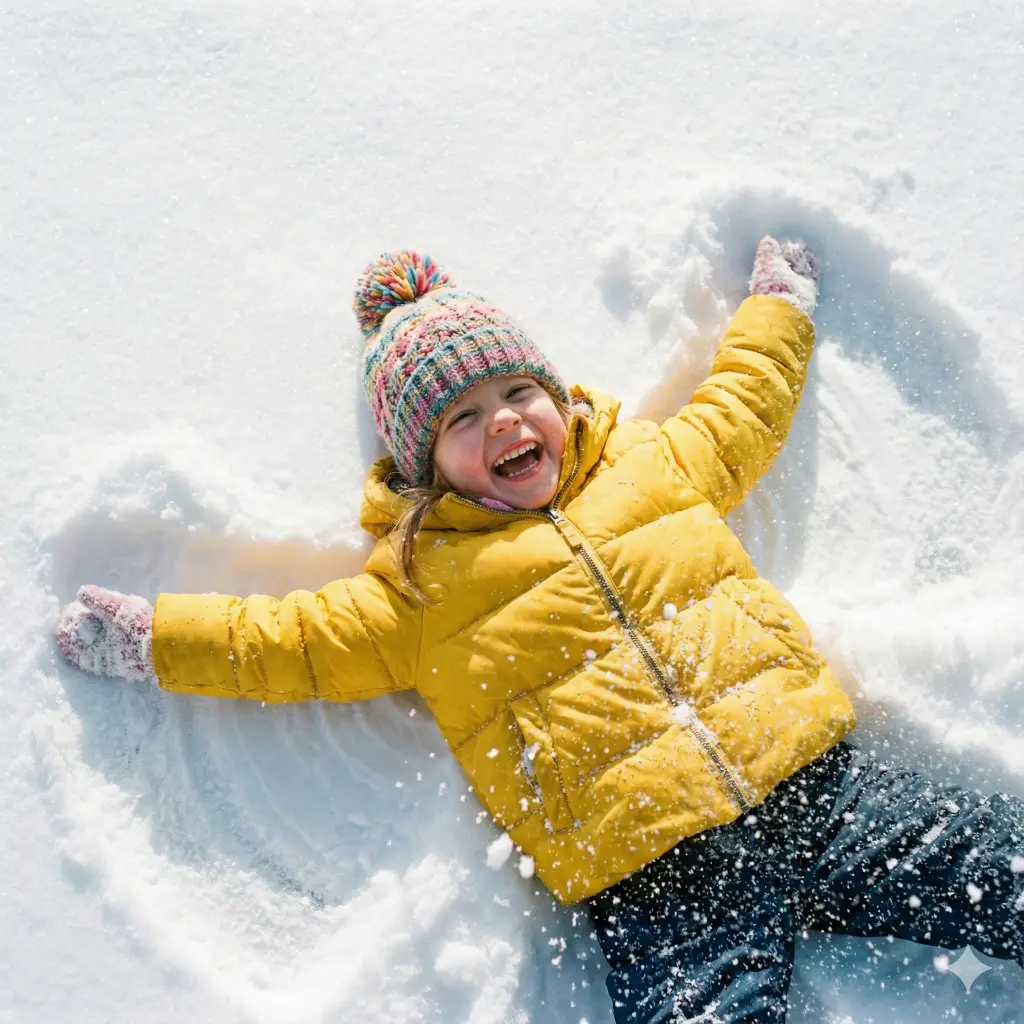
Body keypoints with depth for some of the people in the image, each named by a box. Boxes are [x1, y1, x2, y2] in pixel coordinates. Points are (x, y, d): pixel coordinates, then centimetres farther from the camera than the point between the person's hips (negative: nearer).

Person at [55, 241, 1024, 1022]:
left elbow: (739, 414, 31)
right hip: (658, 882, -3)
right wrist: (148, 638, 9)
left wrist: (777, 304, 40)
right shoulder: (420, 588, 6)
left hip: (818, 783, 4)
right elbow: (292, 639, 11)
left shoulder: (652, 465, 15)